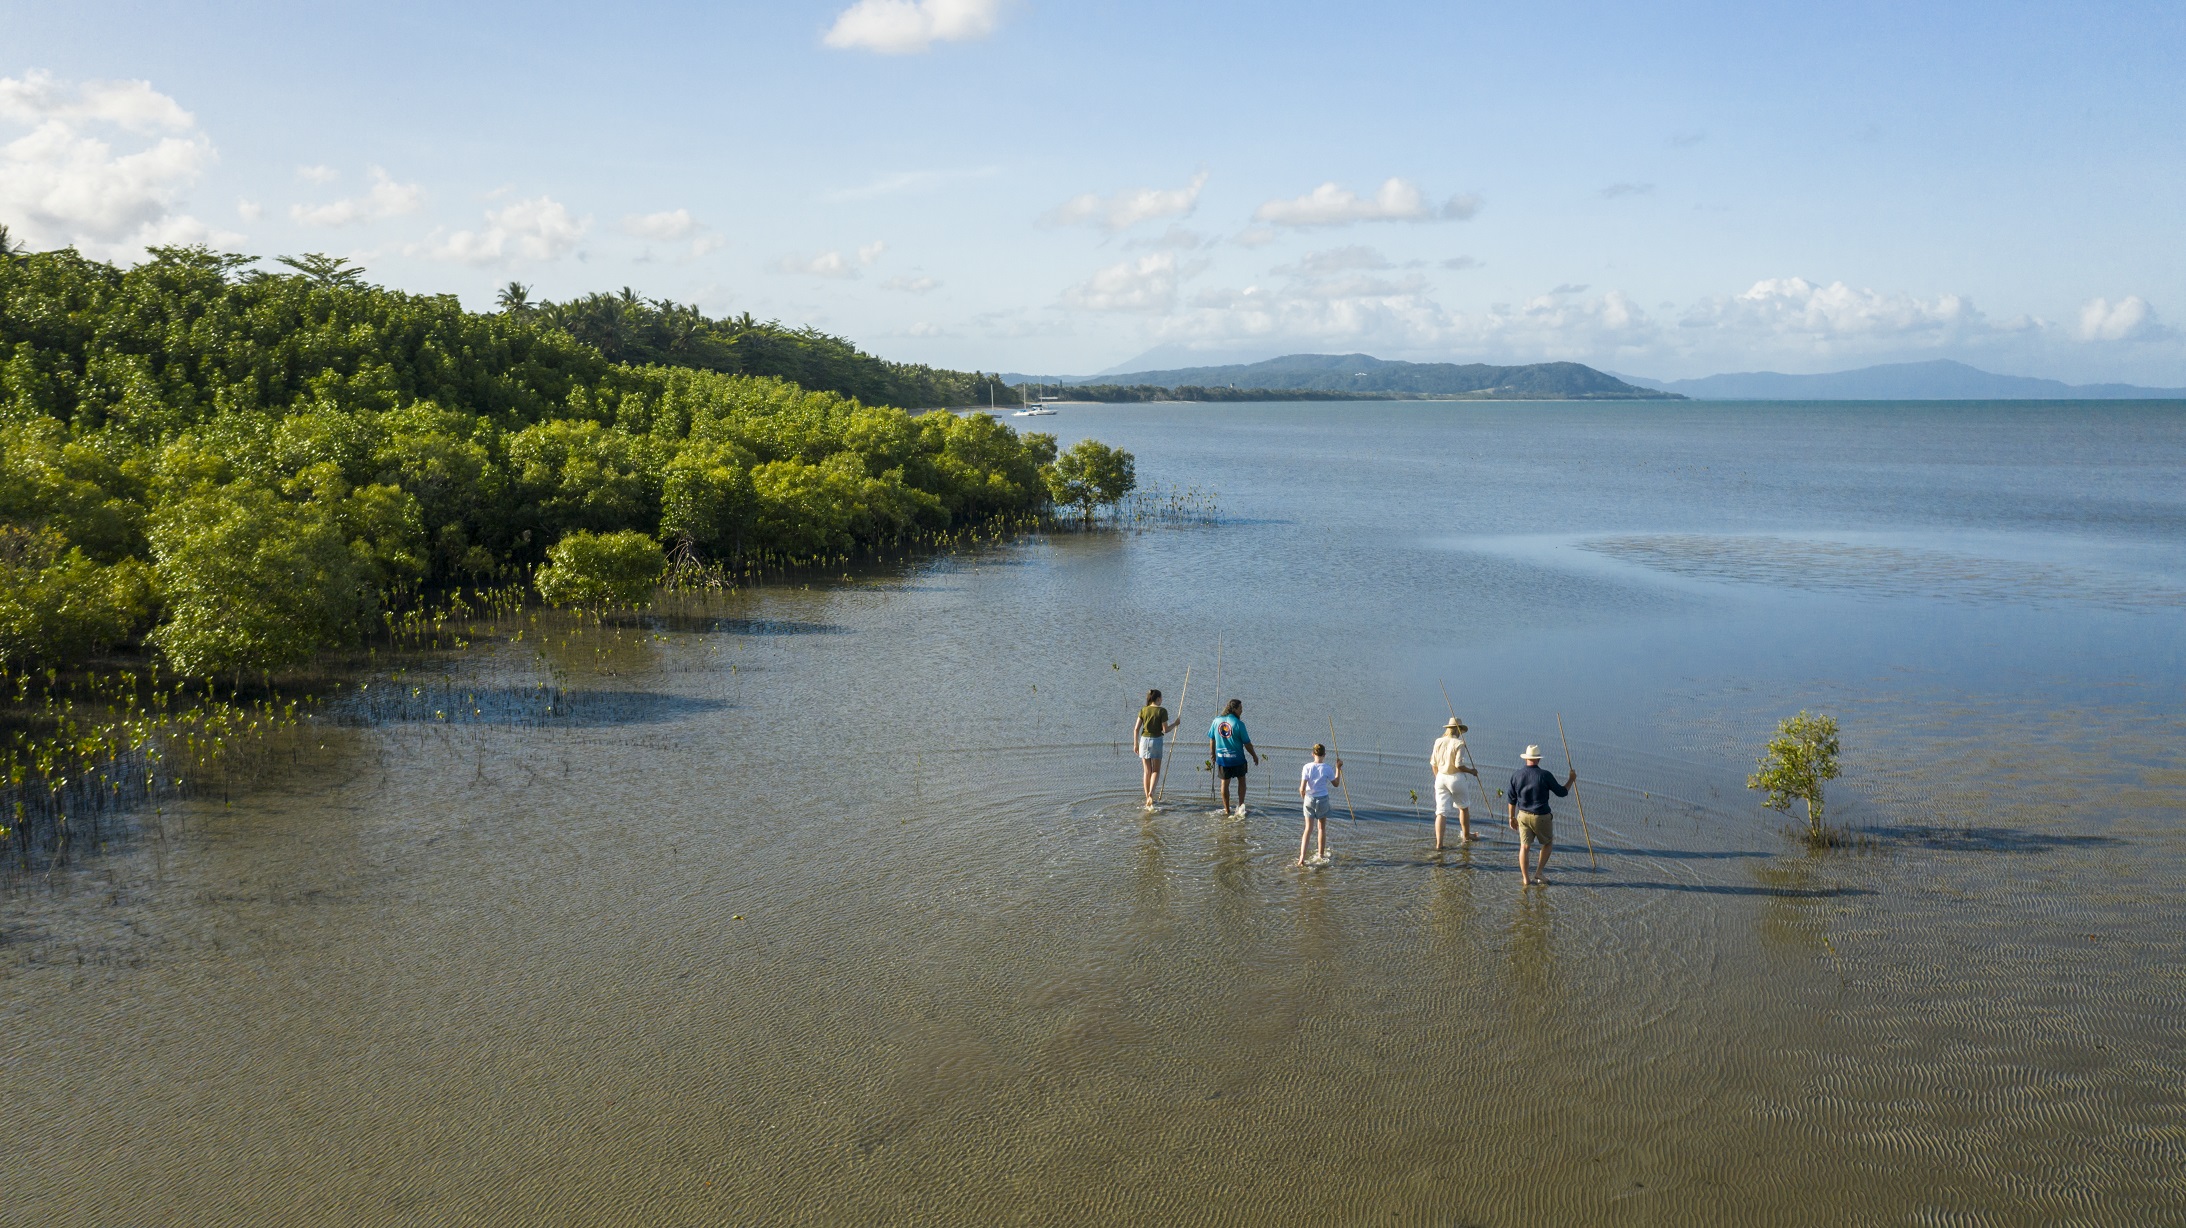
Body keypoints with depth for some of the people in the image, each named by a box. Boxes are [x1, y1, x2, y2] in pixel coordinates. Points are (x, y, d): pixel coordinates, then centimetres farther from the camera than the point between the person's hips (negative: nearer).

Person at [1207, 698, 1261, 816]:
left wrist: (1213, 754, 22)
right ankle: (1240, 805, 9)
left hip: (1222, 758, 3)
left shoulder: (1217, 721, -2)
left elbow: (1211, 739, 8)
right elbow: (1247, 743, -9)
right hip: (1237, 758, -3)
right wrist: (1254, 756, 5)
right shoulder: (1238, 723, -15)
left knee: (1224, 783, 12)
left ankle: (1226, 810, 19)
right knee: (1241, 780, 17)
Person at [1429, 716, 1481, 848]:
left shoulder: (1438, 741, 3)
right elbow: (1459, 765, -17)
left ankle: (1438, 843, -6)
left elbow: (1433, 763, 7)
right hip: (1455, 778, -4)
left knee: (1441, 812, 1)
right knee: (1463, 807, 20)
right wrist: (1471, 771, 0)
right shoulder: (1459, 743, -12)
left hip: (1441, 778, 4)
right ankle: (1466, 835, 36)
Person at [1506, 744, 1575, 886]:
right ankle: (1539, 873, 17)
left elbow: (1512, 799, 3)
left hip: (1523, 816, 3)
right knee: (1548, 843, 20)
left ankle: (1526, 879, 11)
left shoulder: (1515, 775, -5)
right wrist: (1571, 779, 13)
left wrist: (1512, 818, 15)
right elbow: (1562, 792, -4)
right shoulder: (1544, 776, -16)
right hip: (1541, 817, -3)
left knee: (1524, 846, 11)